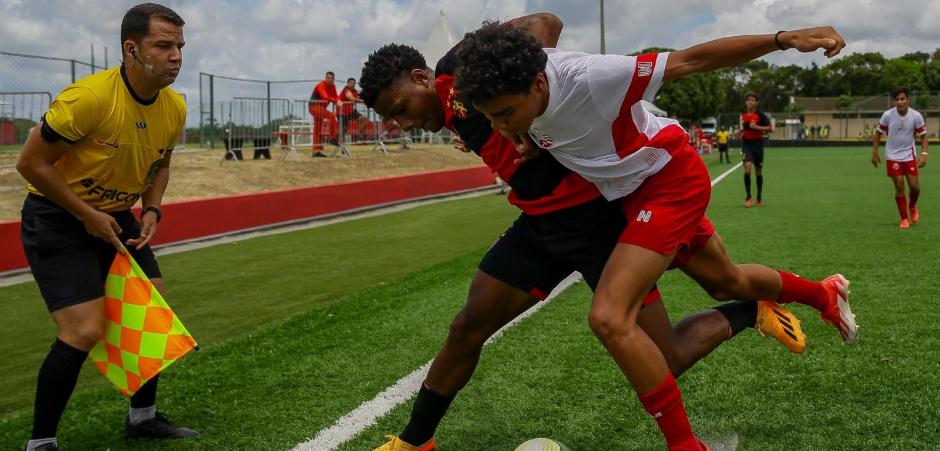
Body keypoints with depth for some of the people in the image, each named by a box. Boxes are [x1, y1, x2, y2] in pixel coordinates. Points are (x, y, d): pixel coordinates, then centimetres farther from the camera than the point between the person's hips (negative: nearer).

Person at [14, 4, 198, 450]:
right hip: (56, 219, -7)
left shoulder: (175, 107, -6)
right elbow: (31, 163, -20)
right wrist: (87, 215, -18)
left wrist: (151, 210, -4)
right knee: (84, 330, -17)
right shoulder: (89, 96, -27)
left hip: (115, 217, 7)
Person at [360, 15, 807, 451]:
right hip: (540, 220, 9)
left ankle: (750, 311, 22)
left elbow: (543, 23, -18)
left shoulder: (459, 67, -10)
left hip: (593, 214, -9)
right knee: (467, 329, 7)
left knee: (663, 365, -2)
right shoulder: (453, 116, 15)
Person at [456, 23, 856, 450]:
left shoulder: (589, 78, -35)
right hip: (632, 191, 8)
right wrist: (532, 143, -11)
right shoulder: (516, 85, -15)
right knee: (727, 281, 27)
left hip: (671, 180, -8)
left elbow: (691, 60, -28)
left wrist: (784, 39, -30)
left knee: (609, 319, -21)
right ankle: (825, 295, 57)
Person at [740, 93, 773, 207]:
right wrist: (741, 132, 5)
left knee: (758, 171, 7)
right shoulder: (743, 115, 7)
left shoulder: (760, 114, -6)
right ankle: (748, 197, -15)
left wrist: (757, 127, -20)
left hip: (758, 143, -2)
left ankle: (759, 199, 22)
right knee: (747, 166, -21)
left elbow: (770, 128, -9)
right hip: (746, 143, 2)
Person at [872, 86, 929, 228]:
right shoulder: (887, 115, -13)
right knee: (899, 187, -4)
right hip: (893, 156, -1)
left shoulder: (916, 116, -12)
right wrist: (874, 153, 0)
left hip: (909, 155, 1)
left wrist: (924, 154, -14)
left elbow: (923, 135, -3)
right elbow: (878, 133, 0)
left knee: (915, 187, -1)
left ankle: (912, 207, 32)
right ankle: (904, 218, 10)